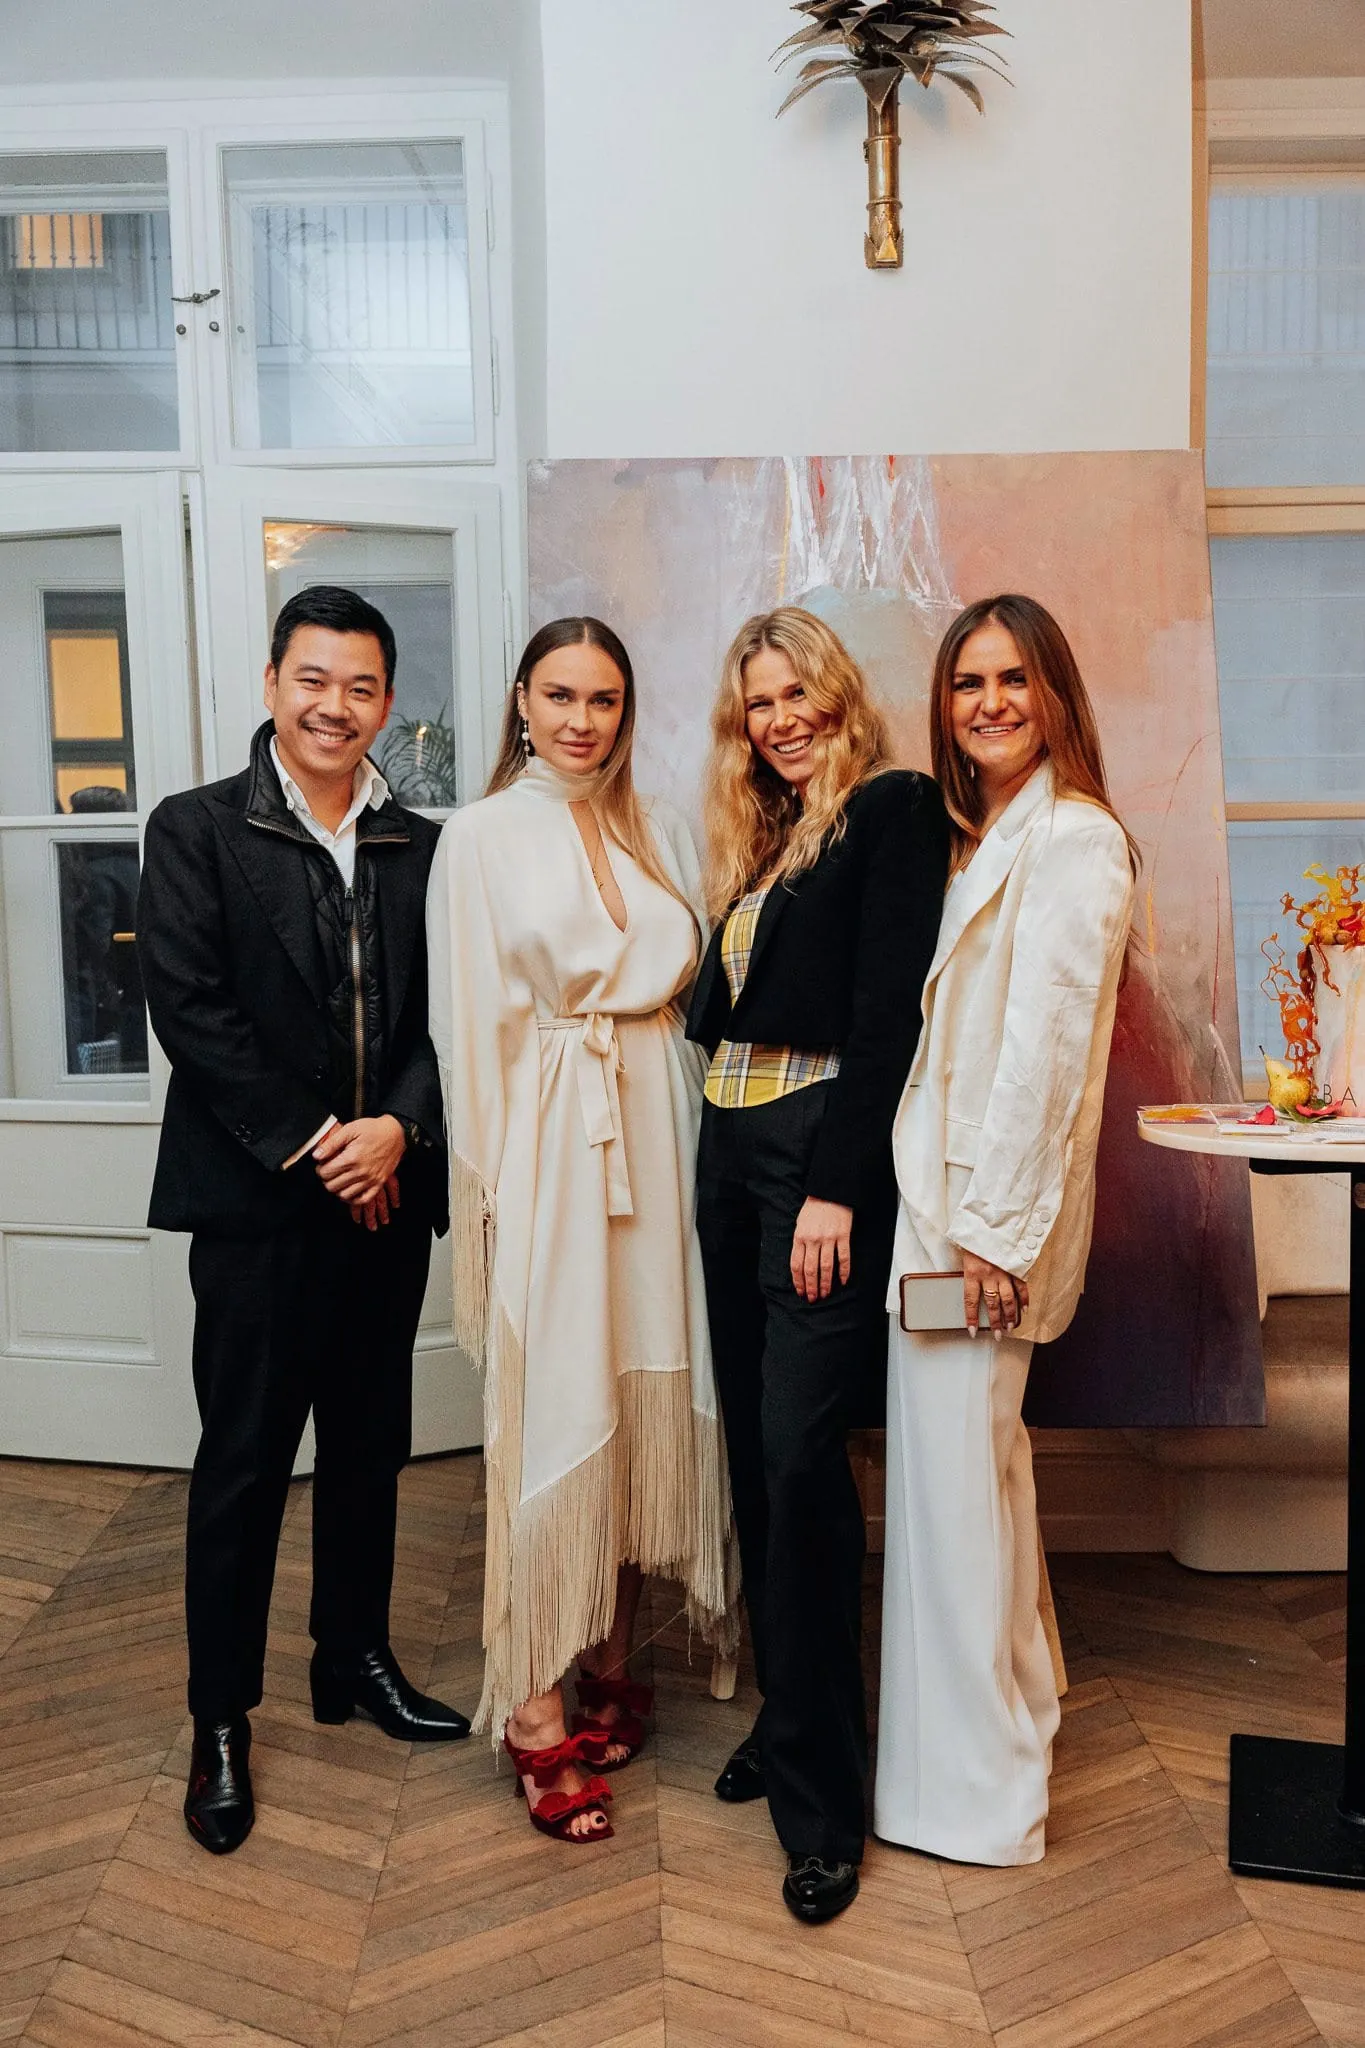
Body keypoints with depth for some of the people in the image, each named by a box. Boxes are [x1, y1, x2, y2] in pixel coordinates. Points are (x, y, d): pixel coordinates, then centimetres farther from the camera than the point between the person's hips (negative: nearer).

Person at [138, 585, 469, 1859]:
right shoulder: (197, 831, -2)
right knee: (243, 1459, 5)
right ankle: (221, 1719, 20)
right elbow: (190, 1007, -10)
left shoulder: (420, 848, 9)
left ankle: (355, 1658, 34)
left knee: (369, 1445, 15)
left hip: (388, 1189, 4)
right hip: (257, 1196, -4)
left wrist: (397, 1128, -12)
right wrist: (308, 1145, -14)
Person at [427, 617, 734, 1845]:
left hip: (657, 1137, 5)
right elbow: (471, 1027, -2)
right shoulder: (483, 837, 0)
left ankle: (613, 1658, 28)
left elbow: (691, 988, 12)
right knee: (552, 1411, -2)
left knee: (647, 1392, 9)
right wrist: (492, 1183, -6)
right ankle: (533, 1709, 12)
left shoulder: (659, 831, 12)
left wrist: (697, 1141, 4)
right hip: (549, 1144, -4)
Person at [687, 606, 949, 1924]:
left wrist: (835, 1188, -19)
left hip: (823, 1154, -7)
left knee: (799, 1454, -9)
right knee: (755, 1447, 11)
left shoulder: (893, 810, -4)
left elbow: (887, 1008, -13)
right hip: (731, 1149, 8)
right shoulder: (759, 840, 19)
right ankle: (785, 1715, 27)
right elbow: (726, 1006, 16)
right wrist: (727, 1157, 4)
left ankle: (820, 1796, 3)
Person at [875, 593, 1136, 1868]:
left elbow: (1047, 1045, -19)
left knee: (953, 1474, 0)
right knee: (981, 1455, 19)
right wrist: (957, 1209, 11)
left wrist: (992, 1224, -18)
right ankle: (1013, 1698, 38)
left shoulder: (1072, 838, -13)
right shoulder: (985, 839, 16)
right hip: (942, 1189, 9)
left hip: (986, 1209, -9)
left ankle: (973, 1787, 16)